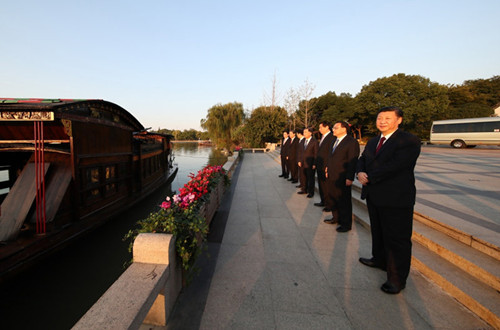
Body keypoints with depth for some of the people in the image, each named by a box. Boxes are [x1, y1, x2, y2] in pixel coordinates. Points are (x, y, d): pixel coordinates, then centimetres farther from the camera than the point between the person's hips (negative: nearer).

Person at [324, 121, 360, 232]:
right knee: (332, 198, 17)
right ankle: (336, 218, 36)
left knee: (344, 201, 5)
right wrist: (327, 169, 12)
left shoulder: (352, 142, -12)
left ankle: (346, 224, 20)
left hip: (342, 178, -8)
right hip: (331, 177, 8)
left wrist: (350, 178, -19)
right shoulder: (334, 142, 15)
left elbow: (353, 161, -16)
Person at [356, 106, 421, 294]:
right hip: (374, 196, 8)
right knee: (378, 232, 24)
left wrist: (369, 177, -18)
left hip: (396, 199, -8)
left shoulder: (409, 141, -13)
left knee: (397, 239, 2)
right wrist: (360, 172, -13)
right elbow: (363, 159, 10)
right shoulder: (373, 142, 14)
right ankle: (379, 259, 45)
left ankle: (397, 279, 16)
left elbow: (395, 165, -24)